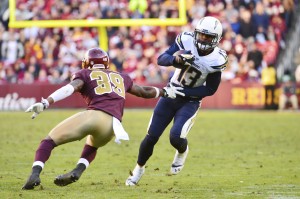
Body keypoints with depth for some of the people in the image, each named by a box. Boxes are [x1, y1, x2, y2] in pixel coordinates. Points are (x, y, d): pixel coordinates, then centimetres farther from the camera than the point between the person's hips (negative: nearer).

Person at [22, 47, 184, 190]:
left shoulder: (85, 74, 18)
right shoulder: (121, 78, 32)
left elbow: (69, 89, -2)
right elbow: (144, 92, 44)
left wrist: (45, 103, -13)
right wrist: (165, 92, 62)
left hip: (93, 115, -4)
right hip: (112, 123, 4)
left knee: (49, 141, 4)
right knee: (92, 146, 36)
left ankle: (35, 174, -21)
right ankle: (77, 172, 9)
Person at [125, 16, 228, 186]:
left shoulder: (217, 60, -18)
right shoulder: (186, 40, -15)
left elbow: (210, 90, -11)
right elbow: (161, 59, -15)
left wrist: (182, 92, -19)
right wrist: (175, 59, -38)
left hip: (191, 100, -2)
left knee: (176, 137, -21)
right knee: (152, 136, 2)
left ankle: (182, 152, 16)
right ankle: (139, 168, 26)